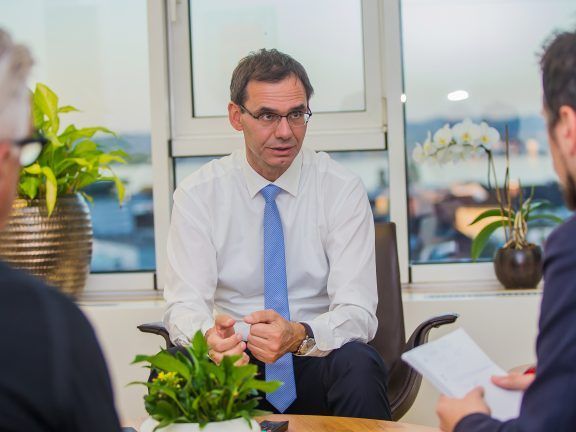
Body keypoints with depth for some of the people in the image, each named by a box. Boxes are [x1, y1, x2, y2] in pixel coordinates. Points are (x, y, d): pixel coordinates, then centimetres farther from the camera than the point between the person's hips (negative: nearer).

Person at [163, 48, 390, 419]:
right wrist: (209, 335, -34)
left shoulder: (342, 189, -5)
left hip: (317, 364, -1)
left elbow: (357, 310, -12)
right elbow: (184, 304, -9)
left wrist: (299, 336, -34)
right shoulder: (198, 194, -2)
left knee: (358, 362, -34)